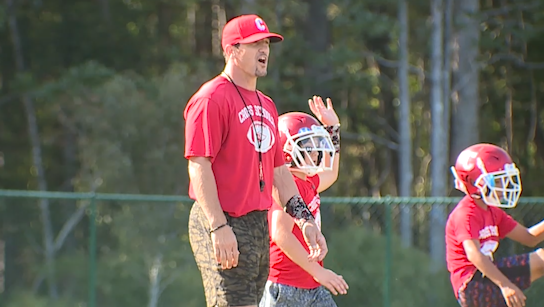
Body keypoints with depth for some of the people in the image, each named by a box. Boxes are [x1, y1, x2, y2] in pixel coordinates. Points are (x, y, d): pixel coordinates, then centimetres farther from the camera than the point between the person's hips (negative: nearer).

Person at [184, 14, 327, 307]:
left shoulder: (266, 105, 18)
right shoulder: (211, 99, -10)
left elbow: (278, 170, 22)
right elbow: (199, 166, -17)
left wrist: (304, 218, 12)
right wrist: (219, 228, -23)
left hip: (259, 225, 9)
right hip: (224, 227, -9)